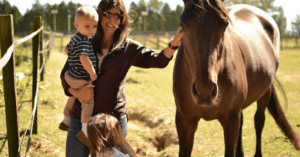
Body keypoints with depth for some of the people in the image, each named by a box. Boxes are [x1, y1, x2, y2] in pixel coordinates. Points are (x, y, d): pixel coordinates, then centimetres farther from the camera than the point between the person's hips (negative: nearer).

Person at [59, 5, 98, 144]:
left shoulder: (75, 38, 7)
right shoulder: (83, 41, -26)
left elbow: (67, 49, 24)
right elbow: (84, 59, -34)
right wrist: (92, 74, -23)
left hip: (71, 76, 11)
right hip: (80, 80, -11)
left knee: (74, 96, 30)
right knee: (88, 101, -6)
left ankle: (66, 120, 49)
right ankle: (85, 130, -4)